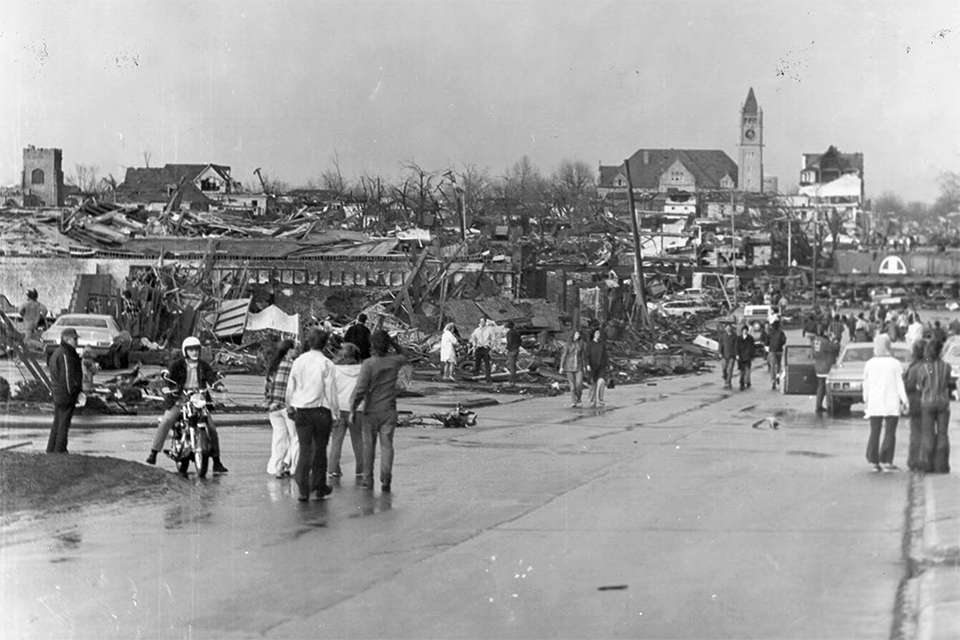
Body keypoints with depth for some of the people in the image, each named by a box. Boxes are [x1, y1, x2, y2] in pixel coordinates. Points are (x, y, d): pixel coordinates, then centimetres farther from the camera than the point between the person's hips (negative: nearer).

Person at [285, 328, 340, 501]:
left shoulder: (298, 362, 2)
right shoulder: (326, 364, -9)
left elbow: (290, 388, 9)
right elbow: (331, 391, -8)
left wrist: (290, 408, 22)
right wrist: (335, 414, 0)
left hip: (301, 411, 2)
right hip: (321, 410, -2)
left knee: (305, 449, 3)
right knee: (320, 449, 11)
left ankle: (303, 489, -7)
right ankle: (319, 487, 19)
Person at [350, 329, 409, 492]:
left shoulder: (369, 364, -14)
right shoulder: (394, 361, -3)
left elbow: (361, 389, -17)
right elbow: (404, 354, 22)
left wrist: (353, 409, -8)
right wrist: (392, 342, 8)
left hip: (372, 410, -2)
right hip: (389, 410, 2)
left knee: (369, 444, 11)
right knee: (387, 444, 3)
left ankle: (368, 479, 17)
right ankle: (386, 479, -8)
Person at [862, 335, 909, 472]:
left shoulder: (869, 364, 0)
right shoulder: (895, 364, -8)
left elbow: (866, 385, 6)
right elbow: (900, 384, -8)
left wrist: (866, 400, 17)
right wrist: (904, 401, -1)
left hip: (874, 403, 3)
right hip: (892, 403, -3)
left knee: (874, 432, 10)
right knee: (890, 433, 3)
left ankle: (873, 461, 9)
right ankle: (886, 462, 1)